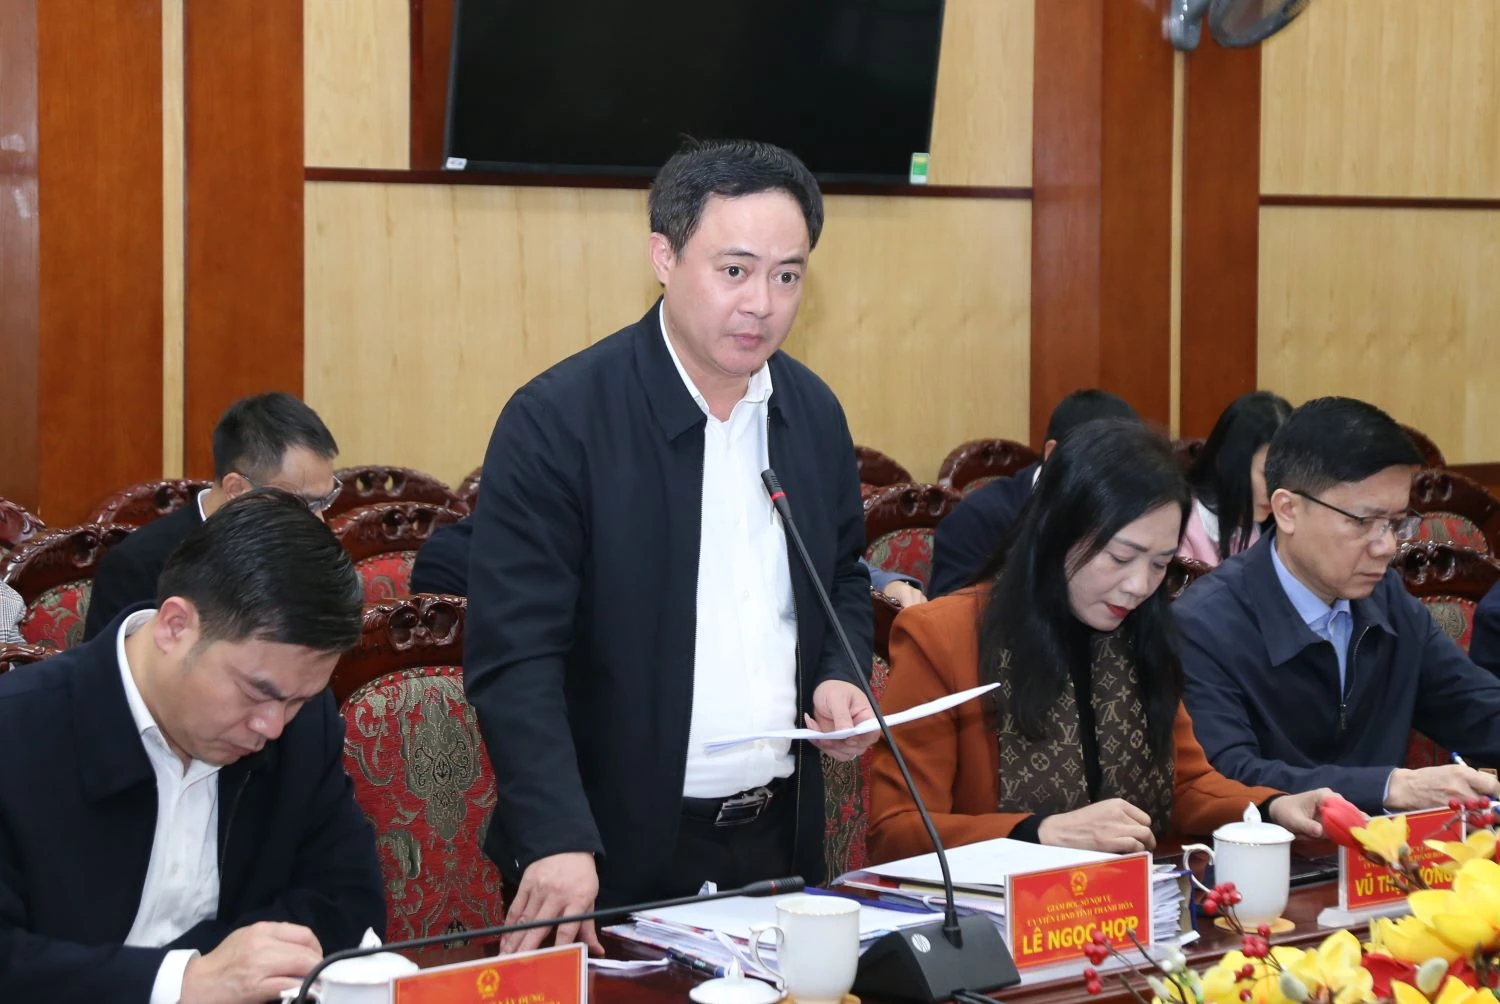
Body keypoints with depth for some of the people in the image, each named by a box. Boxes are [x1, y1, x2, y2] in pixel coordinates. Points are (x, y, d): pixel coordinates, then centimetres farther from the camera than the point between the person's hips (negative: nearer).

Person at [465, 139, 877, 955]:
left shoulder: (814, 412, 4)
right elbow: (515, 657, -19)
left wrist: (842, 676, -2)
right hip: (620, 856, -5)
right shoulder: (556, 421, -15)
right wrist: (560, 842, -30)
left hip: (781, 837, 6)